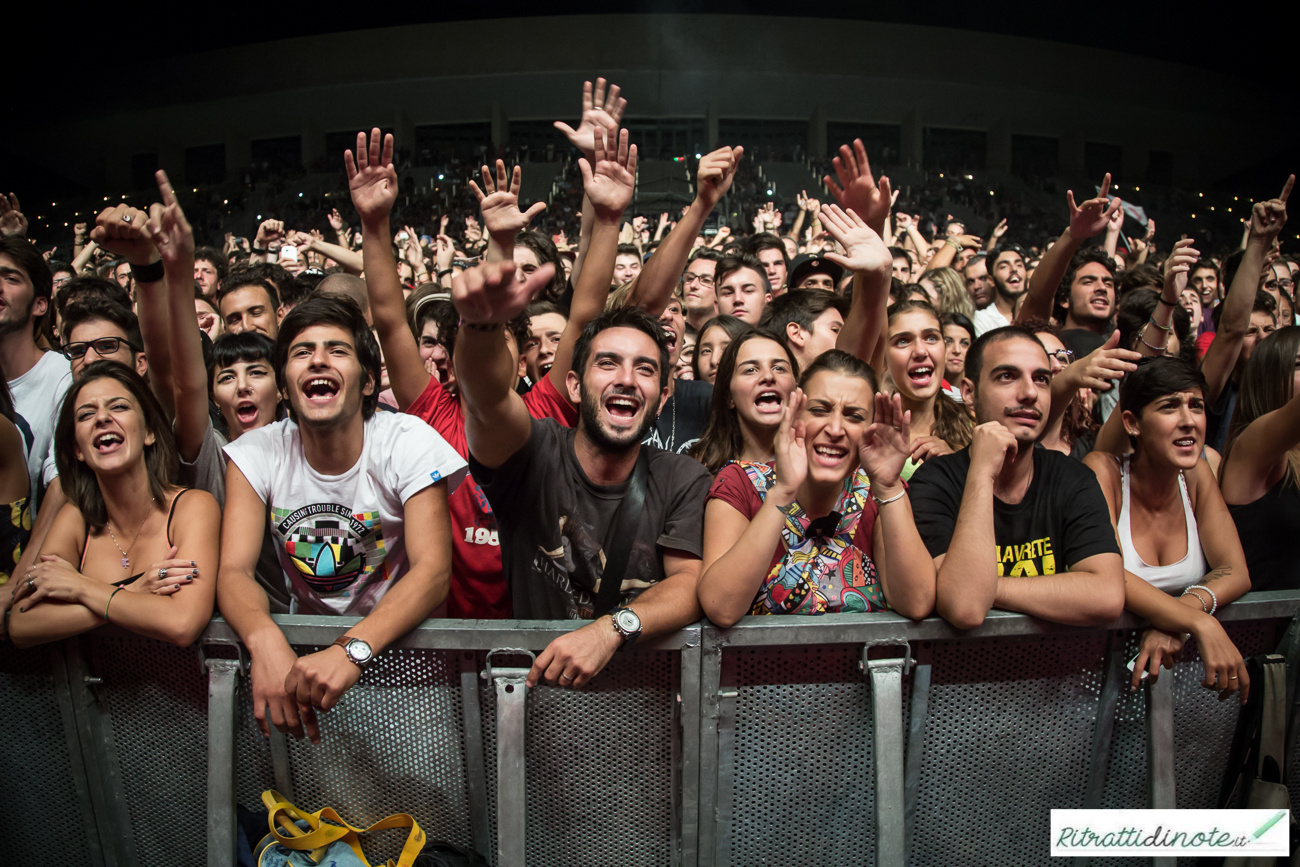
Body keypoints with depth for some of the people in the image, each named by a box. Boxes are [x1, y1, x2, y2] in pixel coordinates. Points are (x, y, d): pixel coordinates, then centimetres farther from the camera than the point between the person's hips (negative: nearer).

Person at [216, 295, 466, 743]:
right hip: (304, 639, 3)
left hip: (398, 638, -3)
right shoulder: (256, 453, -5)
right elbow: (234, 570, -13)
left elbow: (432, 570, -22)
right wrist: (266, 640, -37)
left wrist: (354, 649, -39)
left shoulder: (409, 441, -13)